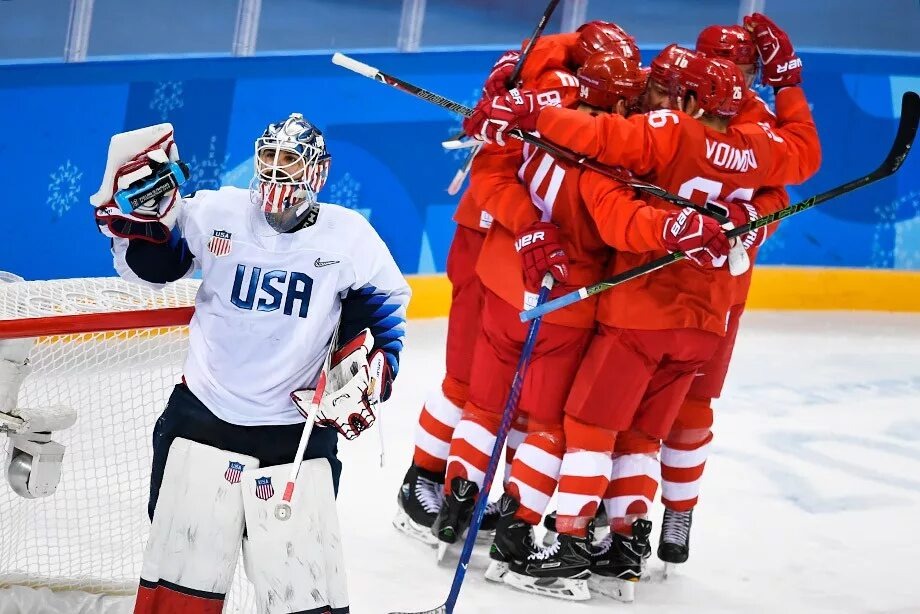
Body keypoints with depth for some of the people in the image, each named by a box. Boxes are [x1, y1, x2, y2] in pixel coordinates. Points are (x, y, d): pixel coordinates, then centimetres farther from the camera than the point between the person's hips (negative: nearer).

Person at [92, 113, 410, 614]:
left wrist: (365, 380, -6)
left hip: (297, 429, -1)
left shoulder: (349, 237, -2)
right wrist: (142, 207, -9)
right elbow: (150, 265, 7)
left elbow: (382, 312, 6)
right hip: (203, 417, 1)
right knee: (181, 572, 4)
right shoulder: (214, 214, -3)